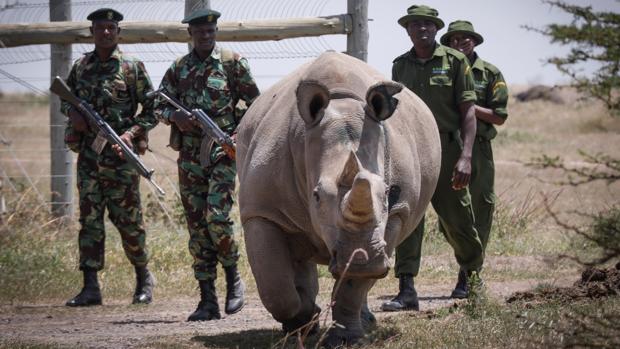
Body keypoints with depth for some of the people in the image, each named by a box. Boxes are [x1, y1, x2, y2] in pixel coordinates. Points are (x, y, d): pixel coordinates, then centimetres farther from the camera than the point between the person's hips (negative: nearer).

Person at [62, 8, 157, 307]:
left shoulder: (132, 68, -2)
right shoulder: (80, 67, 10)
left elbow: (152, 110, 0)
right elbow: (65, 98, 23)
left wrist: (132, 133, -14)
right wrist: (72, 113, 0)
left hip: (119, 156, -4)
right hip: (88, 154, 4)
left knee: (128, 219, 1)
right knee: (89, 219, 0)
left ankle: (144, 278, 20)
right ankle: (91, 287, 0)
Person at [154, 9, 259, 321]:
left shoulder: (233, 62, 2)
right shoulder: (179, 68, 11)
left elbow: (254, 103, 5)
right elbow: (159, 105, 14)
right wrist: (175, 116, -7)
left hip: (222, 152, -4)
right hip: (189, 156, 4)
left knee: (217, 218, -18)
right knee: (197, 227, 2)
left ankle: (233, 277, 7)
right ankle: (208, 301, 5)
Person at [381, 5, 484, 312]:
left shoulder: (454, 62, 0)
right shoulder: (400, 66, 11)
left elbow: (468, 112, -5)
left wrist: (465, 156, -15)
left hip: (446, 148, -3)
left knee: (455, 219, 5)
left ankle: (474, 274, 30)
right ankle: (406, 291, -10)